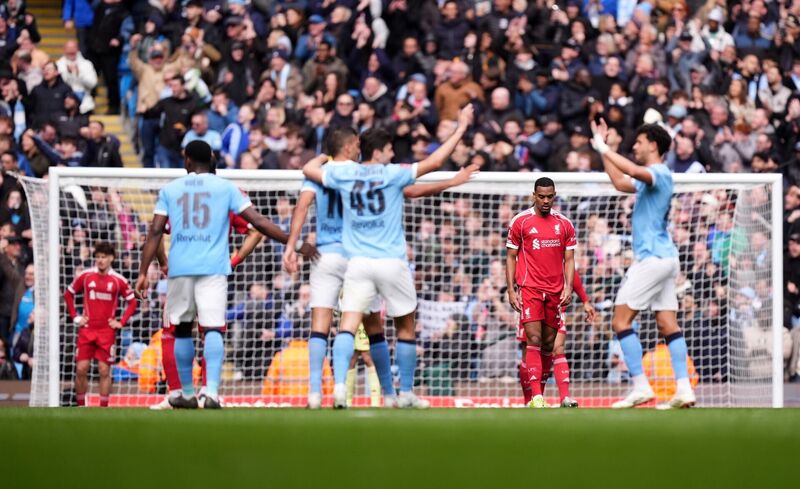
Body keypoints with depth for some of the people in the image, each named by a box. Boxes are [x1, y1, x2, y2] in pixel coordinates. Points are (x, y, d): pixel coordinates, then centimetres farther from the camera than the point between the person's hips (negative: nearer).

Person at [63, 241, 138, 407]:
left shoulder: (118, 280, 0)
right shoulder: (86, 276, 2)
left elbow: (132, 302, 9)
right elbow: (68, 294, 14)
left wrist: (121, 322, -1)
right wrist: (75, 317, 6)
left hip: (107, 331, -1)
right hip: (87, 330, 1)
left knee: (104, 370, -1)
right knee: (81, 369, -3)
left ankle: (103, 407, 5)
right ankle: (81, 406, 8)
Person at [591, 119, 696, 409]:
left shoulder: (660, 173, -12)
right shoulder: (650, 178, 19)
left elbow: (634, 171, -33)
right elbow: (621, 183, 34)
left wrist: (603, 147, -24)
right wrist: (602, 149, 30)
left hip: (652, 258, -10)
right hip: (665, 258, 10)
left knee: (621, 320, -9)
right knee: (668, 324, 4)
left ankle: (641, 386, -14)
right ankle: (683, 389, -2)